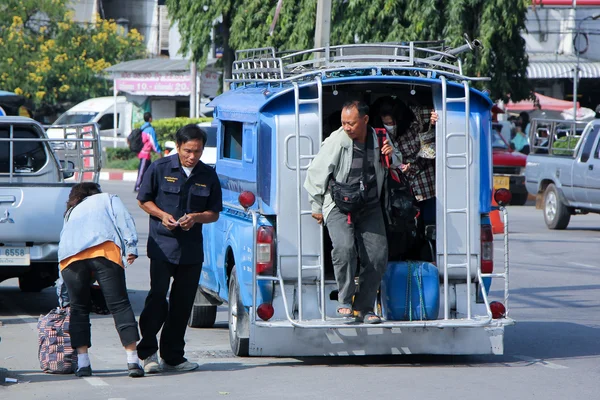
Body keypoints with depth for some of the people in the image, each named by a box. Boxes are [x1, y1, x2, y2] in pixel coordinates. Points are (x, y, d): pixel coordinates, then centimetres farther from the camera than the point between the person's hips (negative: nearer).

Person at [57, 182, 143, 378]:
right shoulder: (107, 199, 33)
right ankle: (133, 360, -10)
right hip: (104, 250, -3)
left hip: (70, 256, 3)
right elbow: (124, 219, 11)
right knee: (119, 304, -3)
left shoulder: (71, 213, 40)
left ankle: (83, 363, 6)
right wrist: (131, 248, 2)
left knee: (79, 308, 13)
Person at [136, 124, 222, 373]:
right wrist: (162, 215, -11)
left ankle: (173, 357, 14)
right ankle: (148, 352, -3)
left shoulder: (208, 176, 7)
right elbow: (144, 200, 7)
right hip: (162, 245, -3)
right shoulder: (160, 169, 0)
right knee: (157, 297, -13)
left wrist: (196, 217, -10)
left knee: (183, 303, 5)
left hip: (192, 248, 3)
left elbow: (214, 213, 11)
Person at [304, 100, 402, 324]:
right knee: (344, 247, -27)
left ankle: (364, 307, 10)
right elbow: (315, 174, -2)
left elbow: (398, 169, 17)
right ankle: (344, 301, -11)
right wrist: (317, 207, 3)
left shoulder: (380, 138, 1)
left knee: (377, 256, -4)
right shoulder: (337, 141, -11)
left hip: (370, 207, 4)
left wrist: (392, 156, -7)